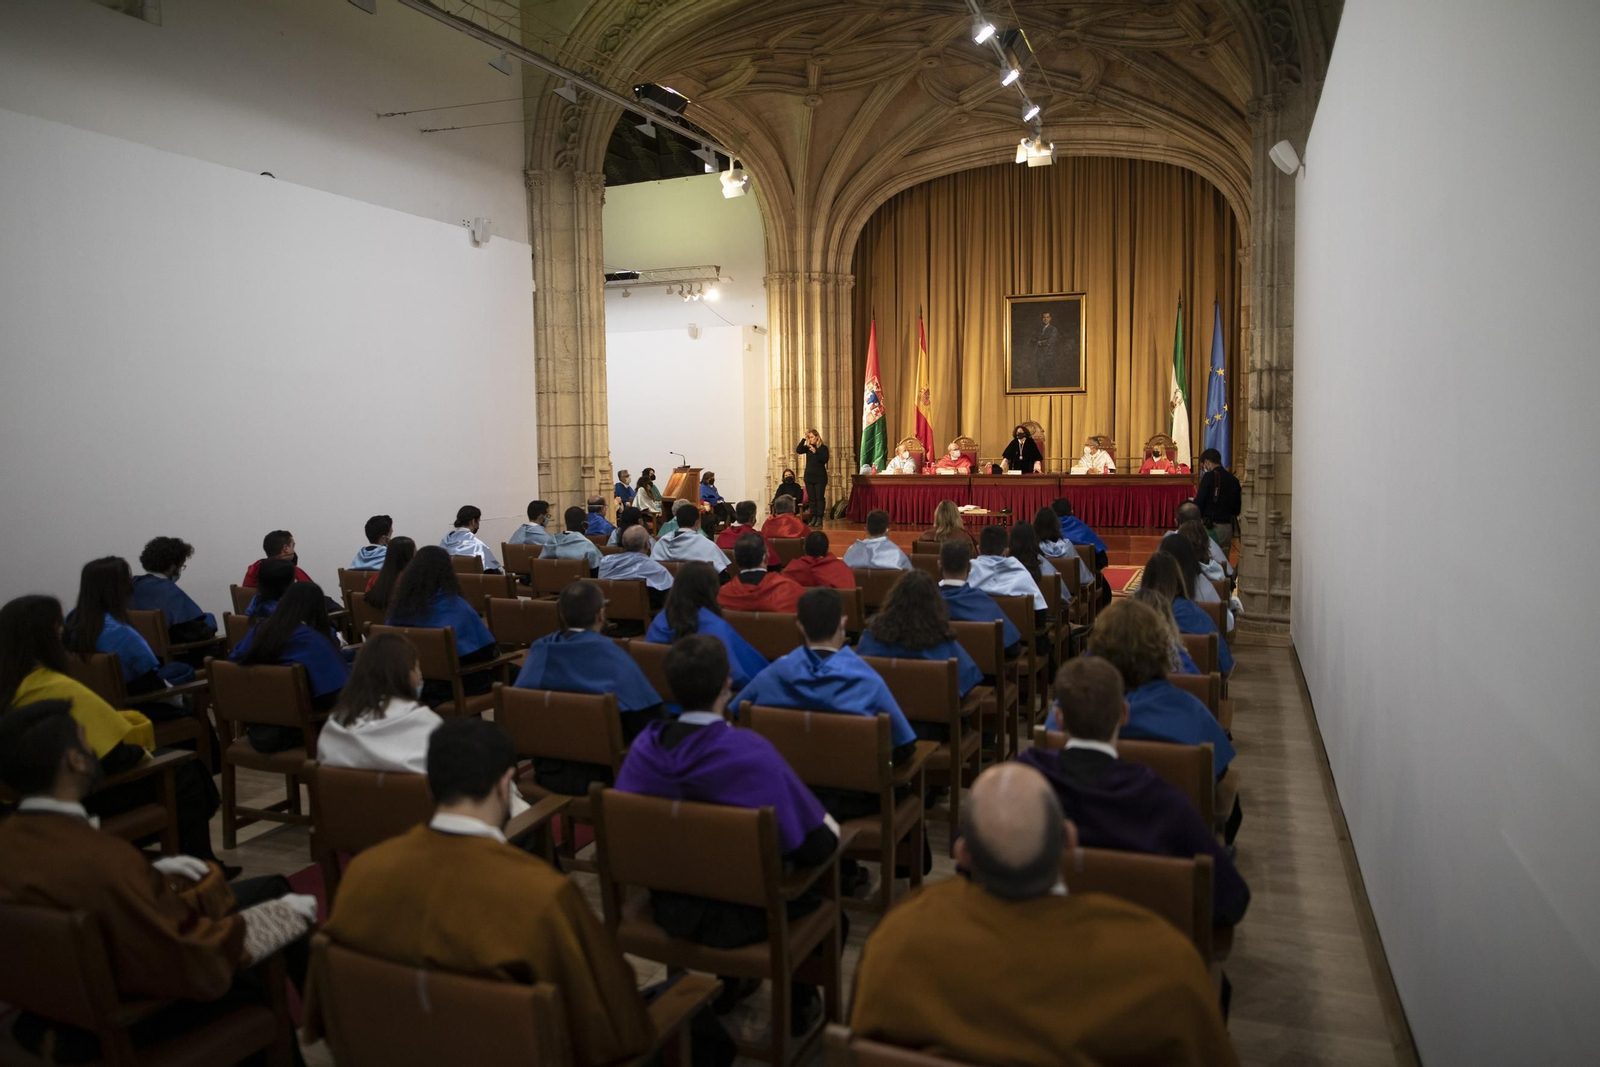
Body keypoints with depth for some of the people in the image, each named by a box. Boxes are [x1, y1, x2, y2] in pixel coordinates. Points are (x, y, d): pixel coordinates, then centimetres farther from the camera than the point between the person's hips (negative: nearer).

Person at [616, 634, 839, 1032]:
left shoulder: (644, 746, -12)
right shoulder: (751, 752, -27)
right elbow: (818, 845, -22)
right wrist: (831, 830, 1)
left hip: (669, 908, 5)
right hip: (740, 915, -5)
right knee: (827, 901, 23)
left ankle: (729, 983, 49)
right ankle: (798, 1002, 38)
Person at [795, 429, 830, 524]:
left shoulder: (823, 448, -2)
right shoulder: (807, 448, 8)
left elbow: (825, 460, -13)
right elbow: (798, 450, -8)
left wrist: (816, 452, -22)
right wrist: (804, 439, -13)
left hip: (820, 477, -4)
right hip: (809, 477, 4)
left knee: (820, 498, -4)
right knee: (811, 498, 5)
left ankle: (819, 518, -2)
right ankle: (813, 517, 8)